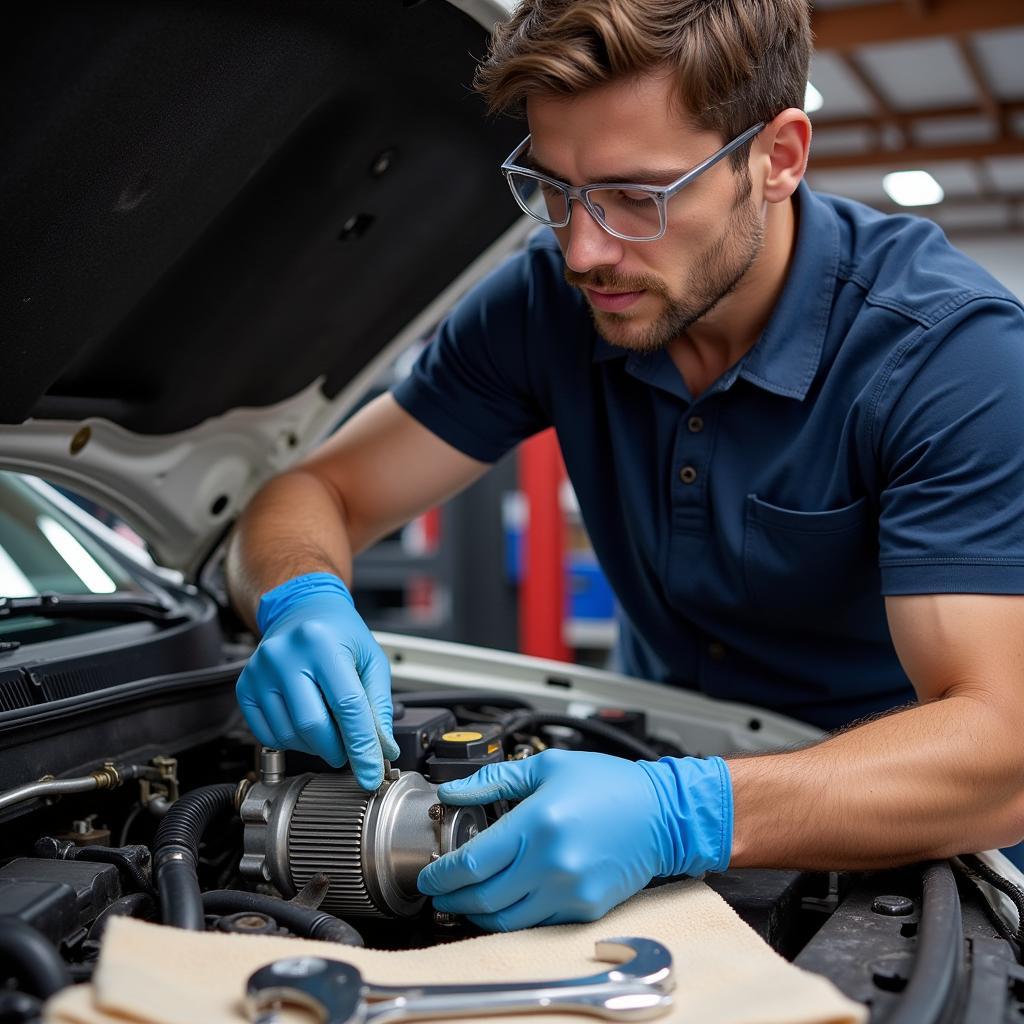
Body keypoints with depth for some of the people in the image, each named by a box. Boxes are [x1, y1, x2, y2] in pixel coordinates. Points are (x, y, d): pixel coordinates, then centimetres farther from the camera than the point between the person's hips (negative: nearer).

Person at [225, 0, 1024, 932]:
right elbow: (315, 492, -6)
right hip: (667, 755, 3)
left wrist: (681, 815, -47)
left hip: (908, 844, -2)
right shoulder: (551, 299, -10)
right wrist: (300, 602, -30)